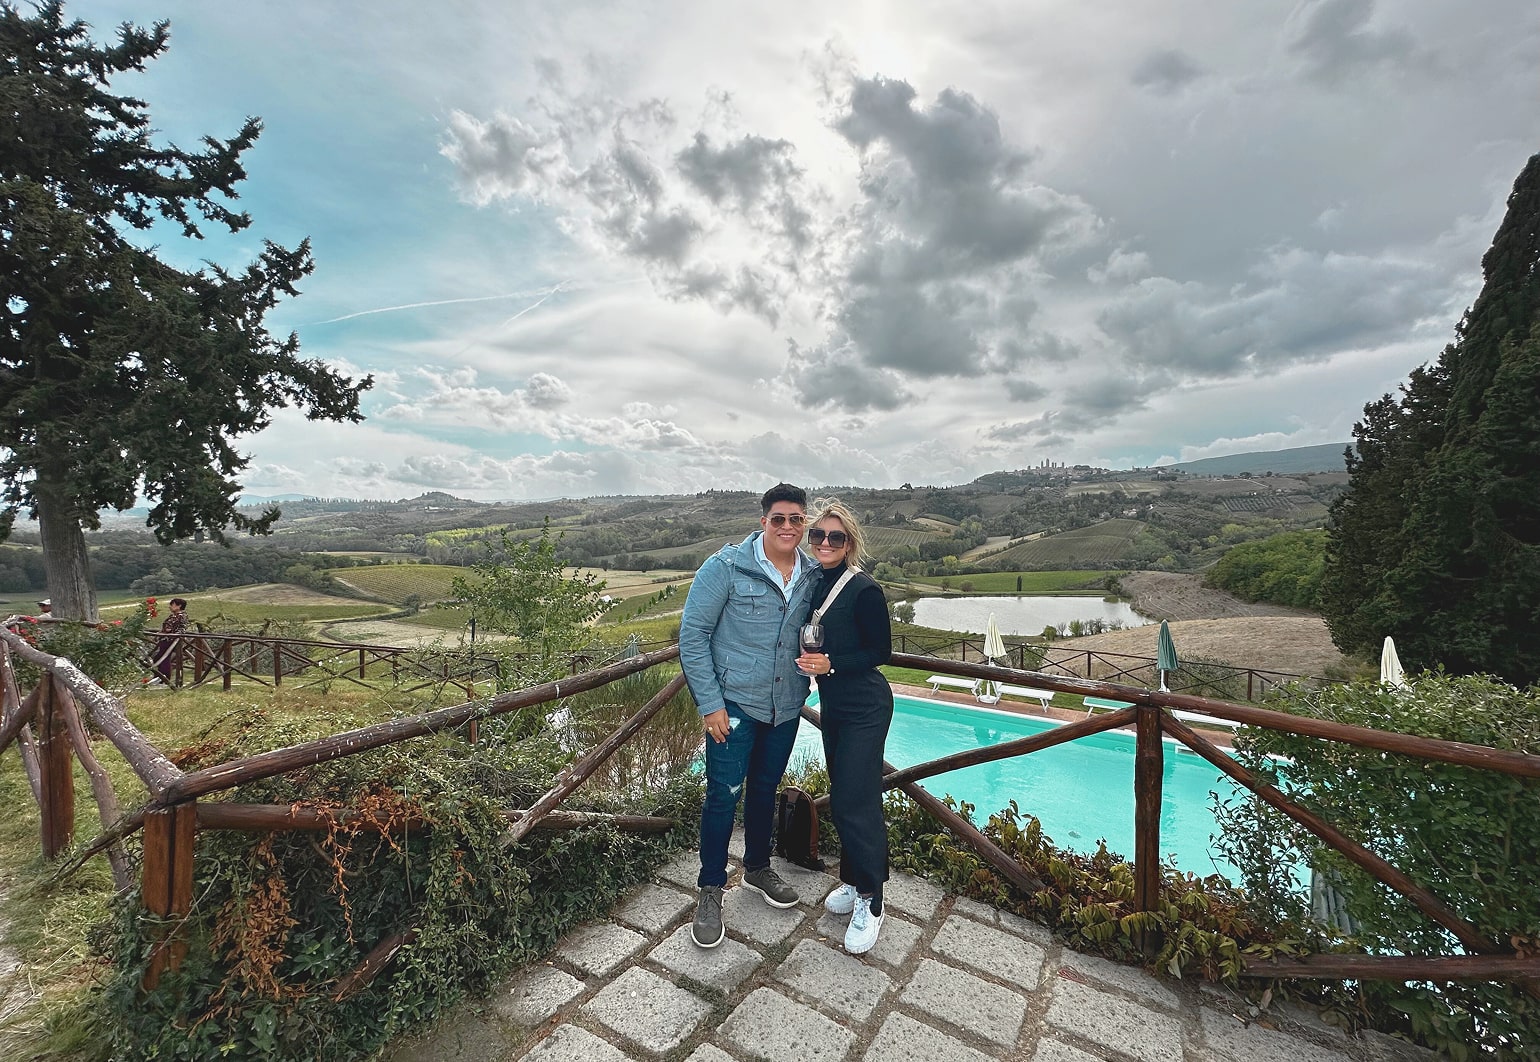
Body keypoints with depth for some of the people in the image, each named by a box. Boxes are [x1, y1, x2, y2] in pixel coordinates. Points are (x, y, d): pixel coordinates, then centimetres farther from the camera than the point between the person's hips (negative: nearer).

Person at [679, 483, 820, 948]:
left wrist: (817, 666, -1)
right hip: (734, 703, -4)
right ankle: (710, 891, 25)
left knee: (765, 789, 20)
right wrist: (710, 704, -15)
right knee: (724, 793, 2)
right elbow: (692, 635, -13)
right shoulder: (726, 567, -15)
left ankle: (758, 867, 43)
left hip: (786, 707, 5)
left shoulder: (813, 575, -1)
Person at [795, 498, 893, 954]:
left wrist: (830, 664, -24)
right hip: (832, 705, 7)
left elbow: (881, 651, -15)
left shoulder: (864, 590, -18)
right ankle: (853, 881, 36)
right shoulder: (813, 584, 2)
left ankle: (870, 901, 17)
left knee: (856, 802, -2)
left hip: (865, 708, -7)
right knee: (841, 797, 17)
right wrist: (806, 660, -3)